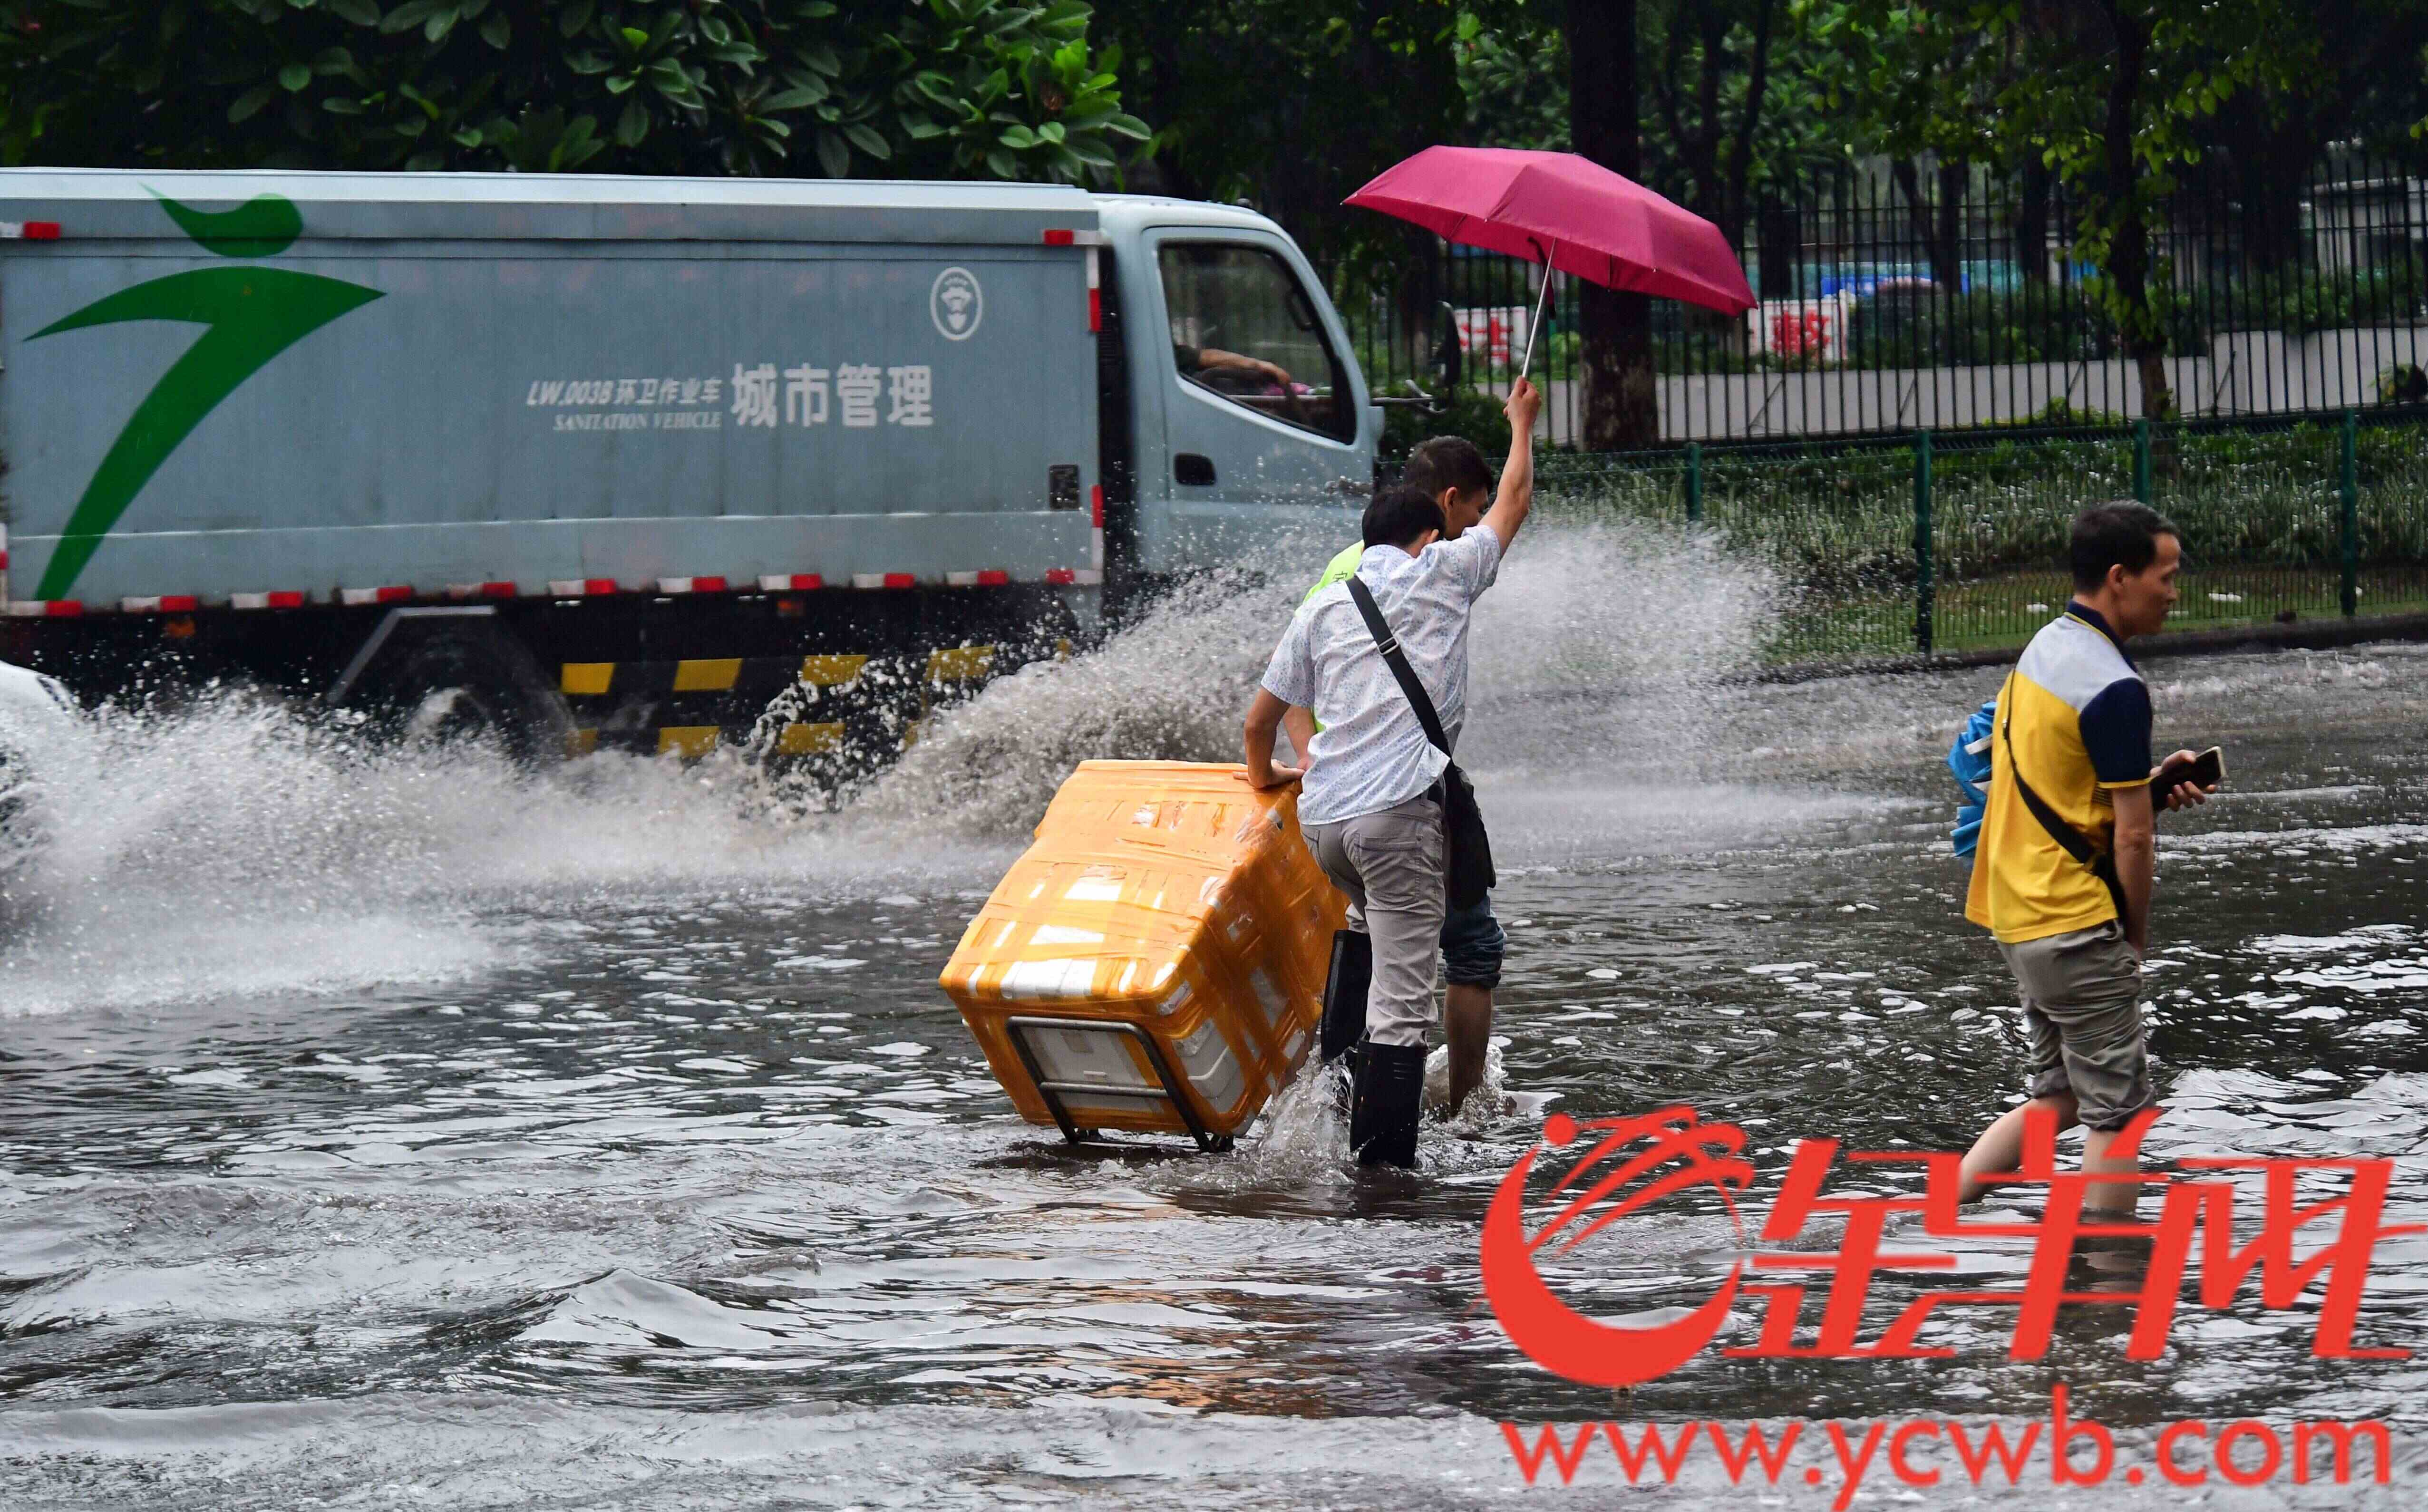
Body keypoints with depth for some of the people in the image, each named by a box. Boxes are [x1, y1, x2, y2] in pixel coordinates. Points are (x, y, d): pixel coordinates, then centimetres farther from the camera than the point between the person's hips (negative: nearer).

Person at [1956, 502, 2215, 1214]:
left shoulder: (2044, 648, 10)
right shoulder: (2115, 688, -20)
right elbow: (2131, 839, -17)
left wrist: (2148, 785, 6)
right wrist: (2136, 936, -3)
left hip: (2015, 914, 10)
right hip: (2075, 927, -10)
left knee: (2058, 1098, 18)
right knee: (2117, 1113, 0)